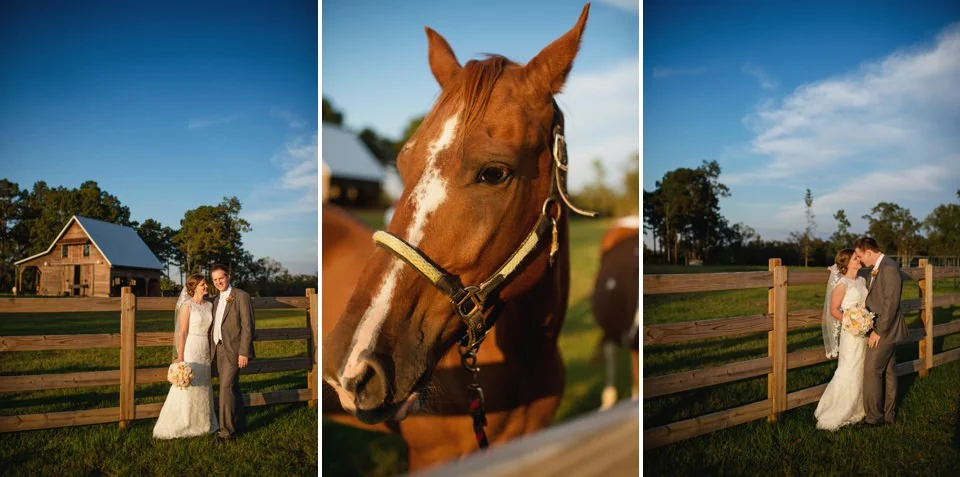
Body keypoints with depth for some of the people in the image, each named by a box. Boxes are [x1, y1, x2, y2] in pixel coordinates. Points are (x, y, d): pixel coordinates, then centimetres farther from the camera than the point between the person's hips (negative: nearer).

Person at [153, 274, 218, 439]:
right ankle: (177, 426, 11)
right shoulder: (187, 305, -9)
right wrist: (180, 357, -14)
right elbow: (182, 332, -12)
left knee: (203, 387, 12)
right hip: (190, 349, -6)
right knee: (186, 388, -1)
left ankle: (200, 423, 23)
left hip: (205, 350, 6)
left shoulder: (209, 305, 9)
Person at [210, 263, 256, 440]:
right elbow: (215, 328, 19)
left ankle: (227, 429, -5)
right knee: (232, 388, 13)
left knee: (227, 387, -12)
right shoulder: (217, 301, 17)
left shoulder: (241, 296, -7)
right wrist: (213, 351, 12)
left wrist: (244, 352, -18)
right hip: (219, 350, 7)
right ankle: (240, 423, 23)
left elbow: (247, 326, -12)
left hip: (234, 350, -7)